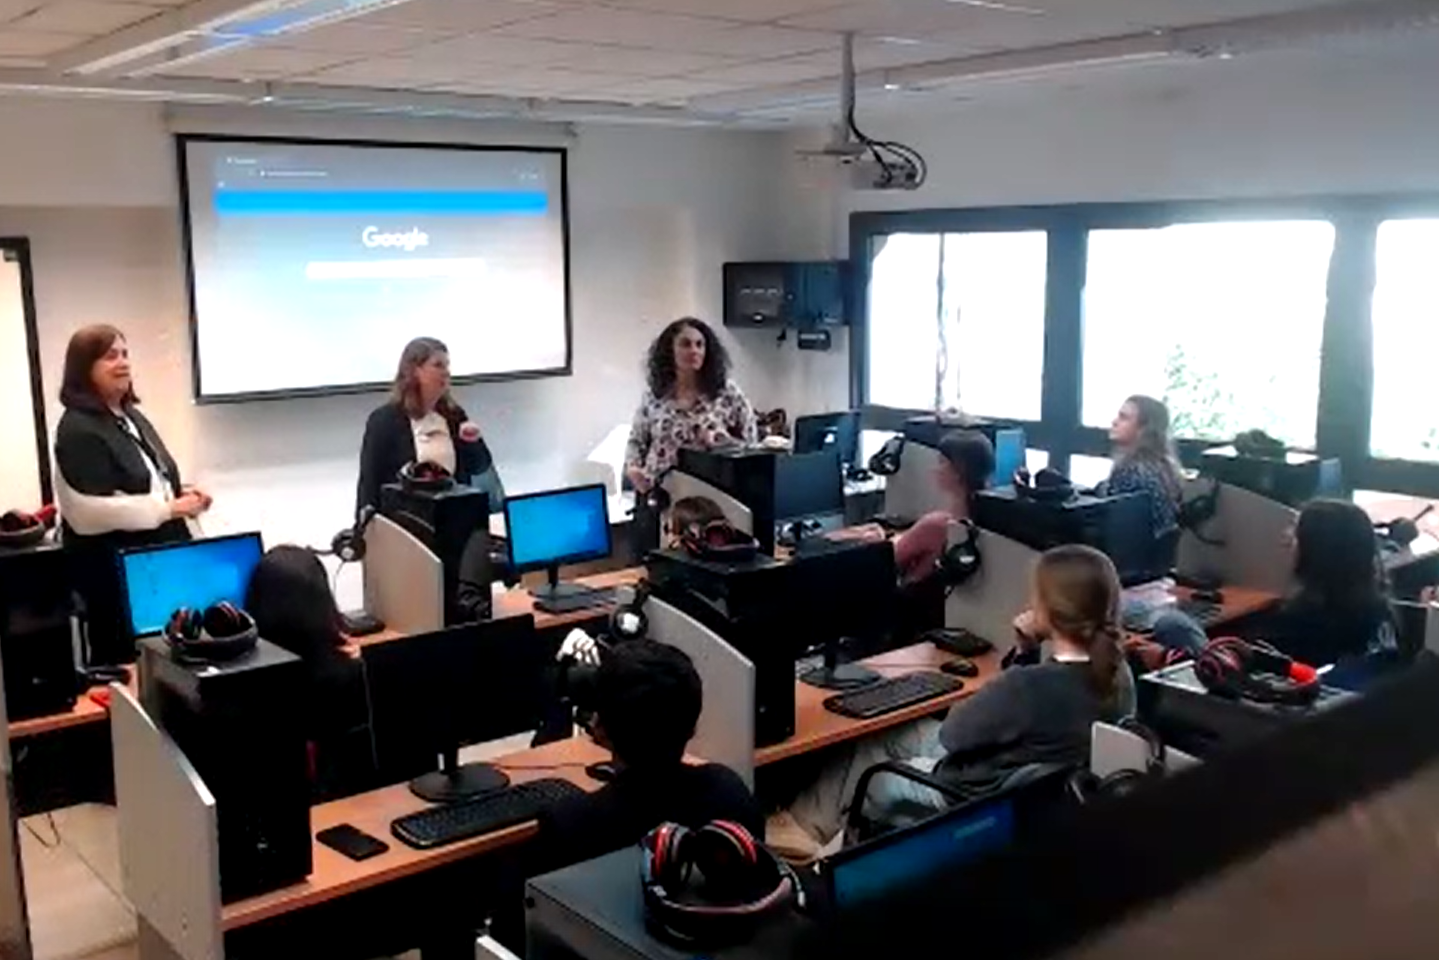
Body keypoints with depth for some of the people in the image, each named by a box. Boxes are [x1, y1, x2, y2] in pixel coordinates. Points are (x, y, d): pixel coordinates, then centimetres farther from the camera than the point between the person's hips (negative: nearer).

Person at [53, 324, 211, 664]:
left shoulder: (132, 416, 13)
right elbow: (92, 510, -24)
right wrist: (169, 509, -22)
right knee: (123, 659, 2)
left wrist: (182, 495, 2)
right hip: (111, 566, -9)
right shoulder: (78, 430, -15)